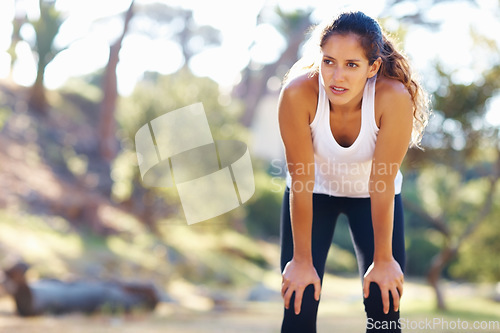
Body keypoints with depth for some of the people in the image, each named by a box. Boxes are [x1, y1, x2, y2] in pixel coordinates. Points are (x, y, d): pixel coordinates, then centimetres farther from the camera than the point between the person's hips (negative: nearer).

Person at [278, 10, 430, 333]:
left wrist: (383, 260, -16)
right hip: (316, 191, 0)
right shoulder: (298, 93, -33)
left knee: (385, 304, -6)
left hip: (370, 194, 0)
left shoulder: (394, 98, -34)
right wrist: (302, 261, -18)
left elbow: (382, 184, -26)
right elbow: (301, 181, -26)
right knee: (299, 303, -8)